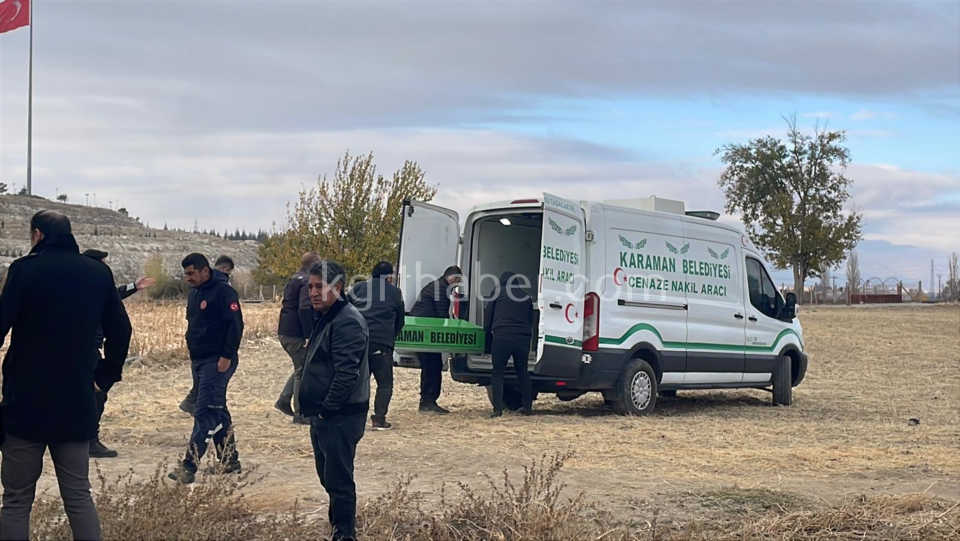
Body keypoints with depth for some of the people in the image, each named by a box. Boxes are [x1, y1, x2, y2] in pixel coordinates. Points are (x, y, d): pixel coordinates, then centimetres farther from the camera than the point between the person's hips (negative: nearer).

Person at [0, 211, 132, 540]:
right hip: (78, 404, 4)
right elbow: (120, 331, 10)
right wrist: (105, 377, 17)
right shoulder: (99, 274, 7)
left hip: (27, 404, -4)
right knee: (79, 496, 10)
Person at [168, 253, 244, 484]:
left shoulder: (223, 292, -13)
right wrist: (193, 356, 18)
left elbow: (235, 326, -17)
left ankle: (189, 466, -14)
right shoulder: (195, 293, 15)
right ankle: (229, 460, 21)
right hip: (199, 361, 10)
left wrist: (226, 356, -20)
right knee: (217, 412, 13)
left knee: (205, 412, -11)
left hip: (217, 362, -9)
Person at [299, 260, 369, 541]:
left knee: (338, 478, -7)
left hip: (341, 418, -11)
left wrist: (327, 408, -20)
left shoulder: (347, 323, -19)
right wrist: (317, 411, 17)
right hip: (323, 416, 11)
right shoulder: (326, 319, 15)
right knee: (328, 476, 21)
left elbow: (347, 374, -25)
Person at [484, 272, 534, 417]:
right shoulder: (526, 296, 19)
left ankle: (498, 408, -10)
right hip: (523, 339, 4)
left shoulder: (498, 293, 8)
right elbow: (531, 321, 23)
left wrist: (488, 332, 21)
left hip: (502, 337, -4)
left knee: (497, 373, 0)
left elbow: (487, 317, 9)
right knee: (522, 372, 16)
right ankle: (527, 406, 19)